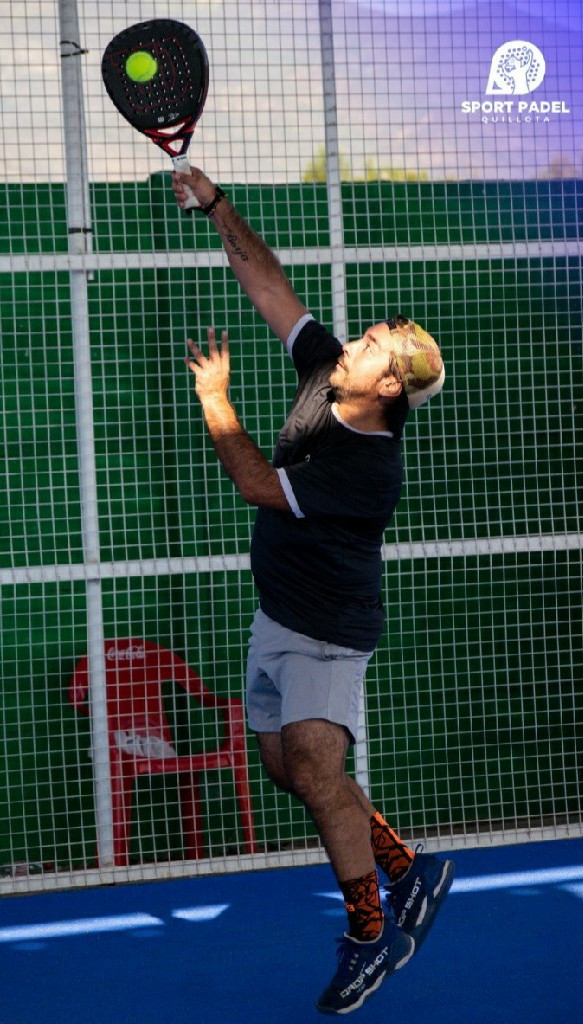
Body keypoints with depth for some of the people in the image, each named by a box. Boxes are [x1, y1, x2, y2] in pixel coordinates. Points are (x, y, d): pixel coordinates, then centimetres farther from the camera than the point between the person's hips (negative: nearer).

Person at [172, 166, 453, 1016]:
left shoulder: (372, 469, -27)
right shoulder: (325, 375, -6)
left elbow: (259, 487, -24)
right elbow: (266, 282, -2)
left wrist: (214, 402, -18)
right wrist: (216, 204, -8)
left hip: (327, 635, -9)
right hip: (278, 616, 9)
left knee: (316, 774, -16)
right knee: (287, 767, 12)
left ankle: (371, 932, 0)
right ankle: (408, 871, 27)